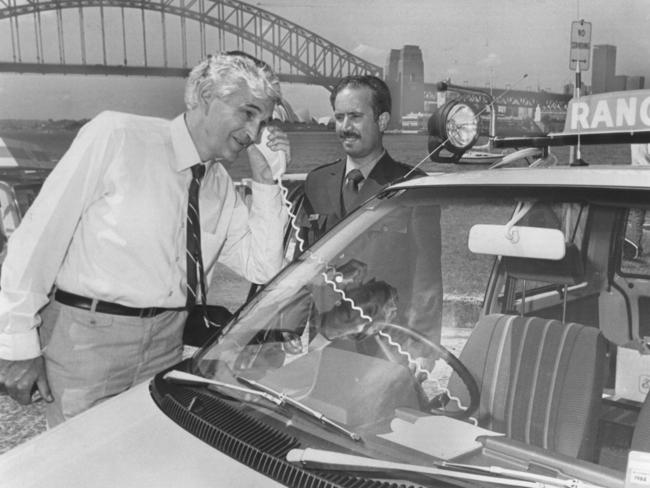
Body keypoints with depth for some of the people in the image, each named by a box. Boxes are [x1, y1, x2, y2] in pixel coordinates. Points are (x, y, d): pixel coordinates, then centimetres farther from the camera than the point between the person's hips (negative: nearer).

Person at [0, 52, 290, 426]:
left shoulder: (221, 185, 6)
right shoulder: (116, 136, -11)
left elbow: (263, 268, 4)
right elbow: (41, 232, -11)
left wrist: (266, 181, -4)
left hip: (166, 345, 5)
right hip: (85, 336, -5)